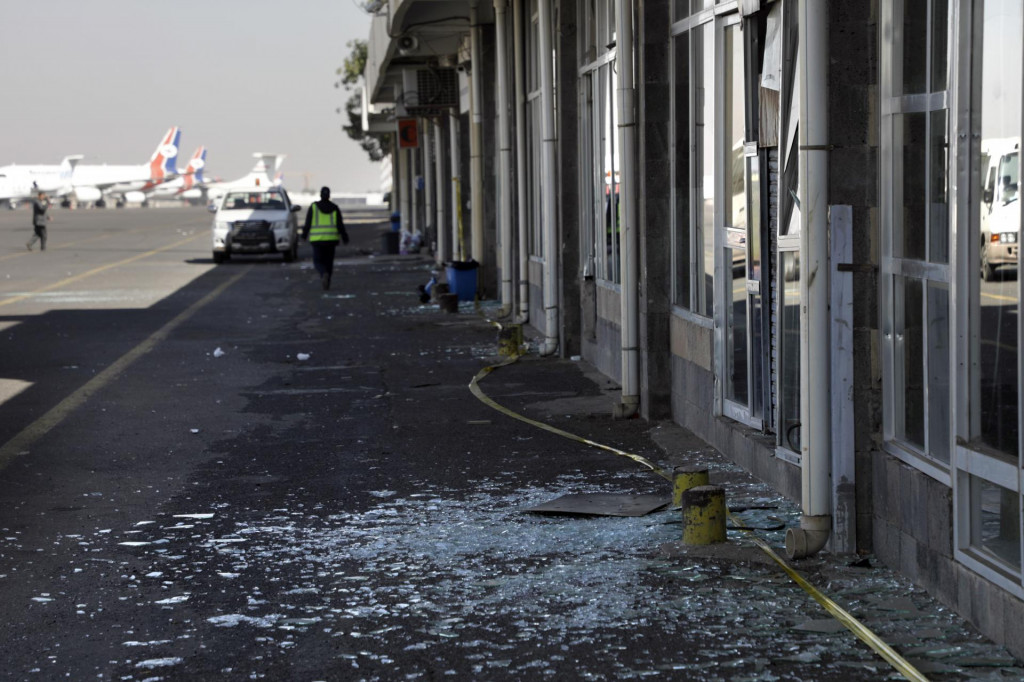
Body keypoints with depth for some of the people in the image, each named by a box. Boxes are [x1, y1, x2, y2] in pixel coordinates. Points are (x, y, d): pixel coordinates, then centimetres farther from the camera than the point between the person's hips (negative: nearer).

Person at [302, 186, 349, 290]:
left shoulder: (313, 207, -4)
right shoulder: (334, 208, 0)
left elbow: (308, 223, -3)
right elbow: (340, 224, -2)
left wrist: (304, 235, 10)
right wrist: (344, 237, 6)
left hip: (317, 239, -2)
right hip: (331, 238, 2)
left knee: (318, 261, 2)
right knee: (328, 261, 14)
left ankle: (324, 274, -28)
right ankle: (326, 283, 15)